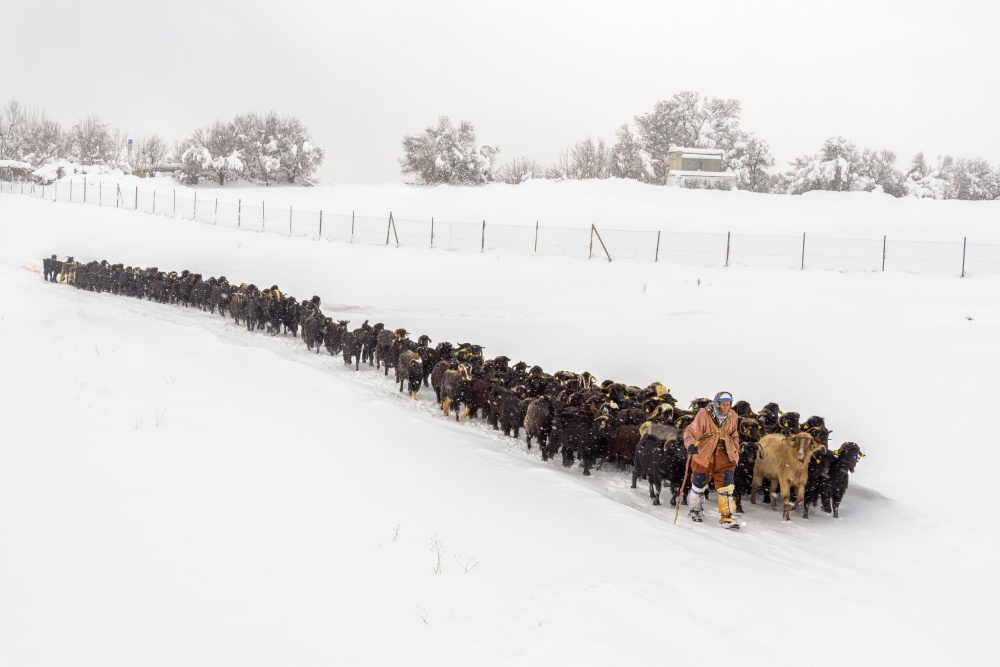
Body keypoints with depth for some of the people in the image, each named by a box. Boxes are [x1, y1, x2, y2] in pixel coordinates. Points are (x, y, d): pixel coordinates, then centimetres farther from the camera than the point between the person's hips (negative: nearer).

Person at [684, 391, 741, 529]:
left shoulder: (733, 417, 1)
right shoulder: (704, 414, -14)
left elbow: (734, 436, 17)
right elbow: (691, 431, -14)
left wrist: (735, 453, 13)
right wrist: (691, 444, -31)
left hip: (724, 456, 3)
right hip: (704, 454, -3)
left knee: (726, 487, -6)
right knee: (699, 484, 10)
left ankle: (726, 517, -1)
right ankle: (695, 510, 35)